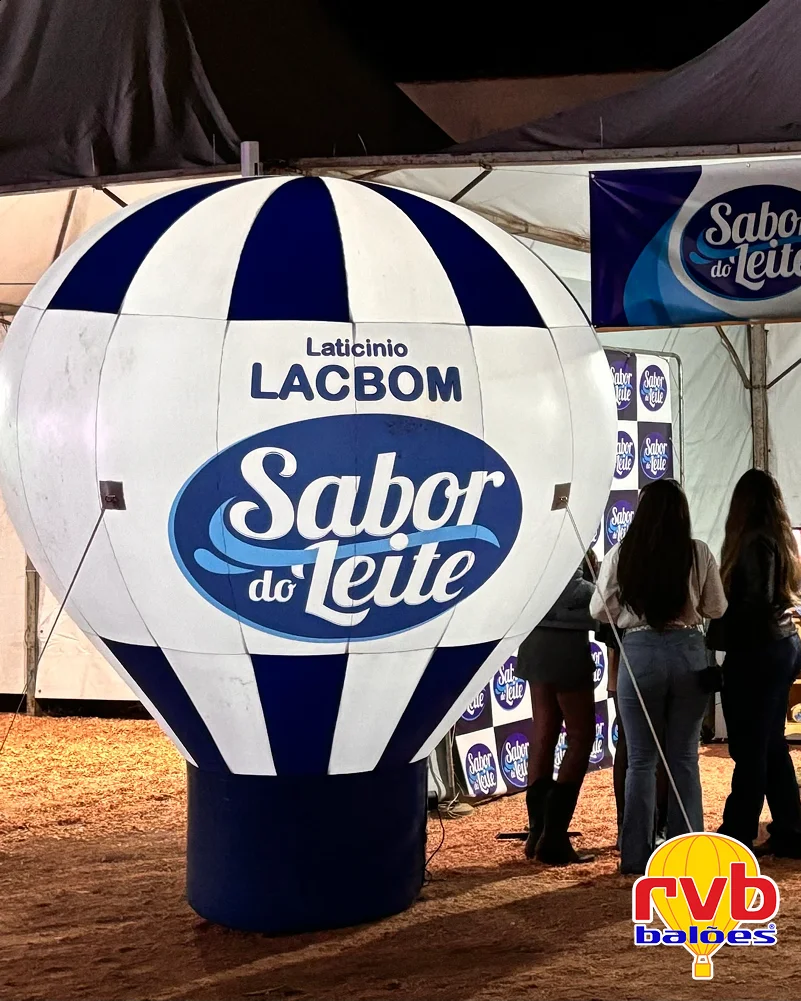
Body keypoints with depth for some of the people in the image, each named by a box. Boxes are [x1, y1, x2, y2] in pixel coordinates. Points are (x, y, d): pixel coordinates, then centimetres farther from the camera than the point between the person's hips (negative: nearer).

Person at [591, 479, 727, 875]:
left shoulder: (621, 554, -7)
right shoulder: (698, 553, -5)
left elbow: (599, 611, 2)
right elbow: (717, 609, 5)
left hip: (640, 652, -1)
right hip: (689, 651, 1)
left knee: (641, 760, 8)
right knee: (684, 758, 10)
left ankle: (637, 855, 10)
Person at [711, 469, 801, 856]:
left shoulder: (754, 542, -15)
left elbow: (755, 602, -22)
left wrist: (716, 637, -14)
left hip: (756, 652, -9)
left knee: (749, 748, -4)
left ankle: (736, 836, 2)